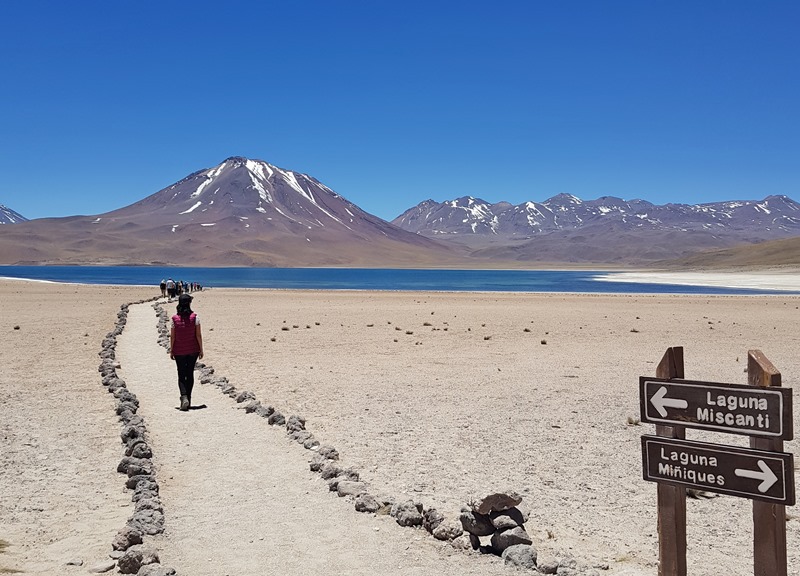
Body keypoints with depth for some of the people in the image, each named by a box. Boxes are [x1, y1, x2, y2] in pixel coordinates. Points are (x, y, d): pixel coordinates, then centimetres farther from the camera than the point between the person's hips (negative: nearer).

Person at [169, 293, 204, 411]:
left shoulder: (175, 319, -7)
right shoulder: (194, 317, -9)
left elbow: (172, 336, -3)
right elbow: (198, 335, -7)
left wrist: (171, 351, 7)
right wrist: (201, 349, 2)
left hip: (179, 352, 0)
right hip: (193, 350, 0)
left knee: (181, 375, 7)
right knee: (190, 374, 14)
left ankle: (184, 397, -14)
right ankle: (188, 398, 20)